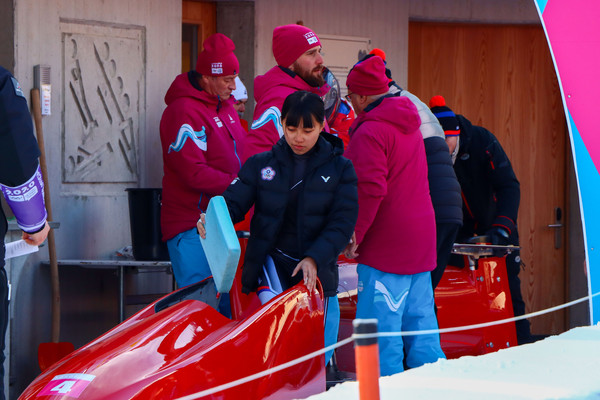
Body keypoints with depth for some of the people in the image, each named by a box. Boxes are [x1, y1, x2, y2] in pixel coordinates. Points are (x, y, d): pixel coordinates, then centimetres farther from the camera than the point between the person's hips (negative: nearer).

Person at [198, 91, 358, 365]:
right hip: (271, 260, -1)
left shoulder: (339, 168, 4)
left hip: (317, 267, 1)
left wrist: (315, 258, -17)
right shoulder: (261, 165, 6)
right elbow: (233, 202, -1)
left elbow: (343, 222, -3)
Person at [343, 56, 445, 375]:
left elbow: (370, 189, -23)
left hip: (386, 244, -9)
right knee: (419, 316, 13)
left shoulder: (371, 131, -14)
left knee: (378, 323, -6)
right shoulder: (410, 125, 15)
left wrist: (354, 235, -16)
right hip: (421, 239, 9)